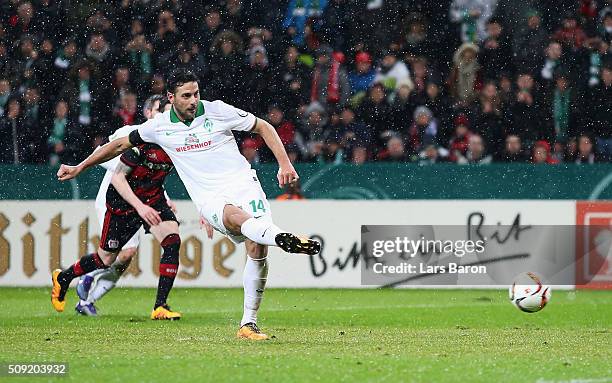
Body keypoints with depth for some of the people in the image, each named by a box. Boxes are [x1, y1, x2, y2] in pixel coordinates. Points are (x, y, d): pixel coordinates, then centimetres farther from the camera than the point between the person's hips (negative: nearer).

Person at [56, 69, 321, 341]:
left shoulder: (217, 111, 0)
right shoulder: (159, 126, 5)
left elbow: (263, 127, 11)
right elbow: (121, 144, 20)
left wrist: (284, 163, 2)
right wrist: (79, 168, 23)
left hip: (242, 183, 1)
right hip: (210, 199, -1)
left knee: (257, 247, -21)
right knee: (235, 216, -37)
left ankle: (249, 323, -11)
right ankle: (283, 238, -69)